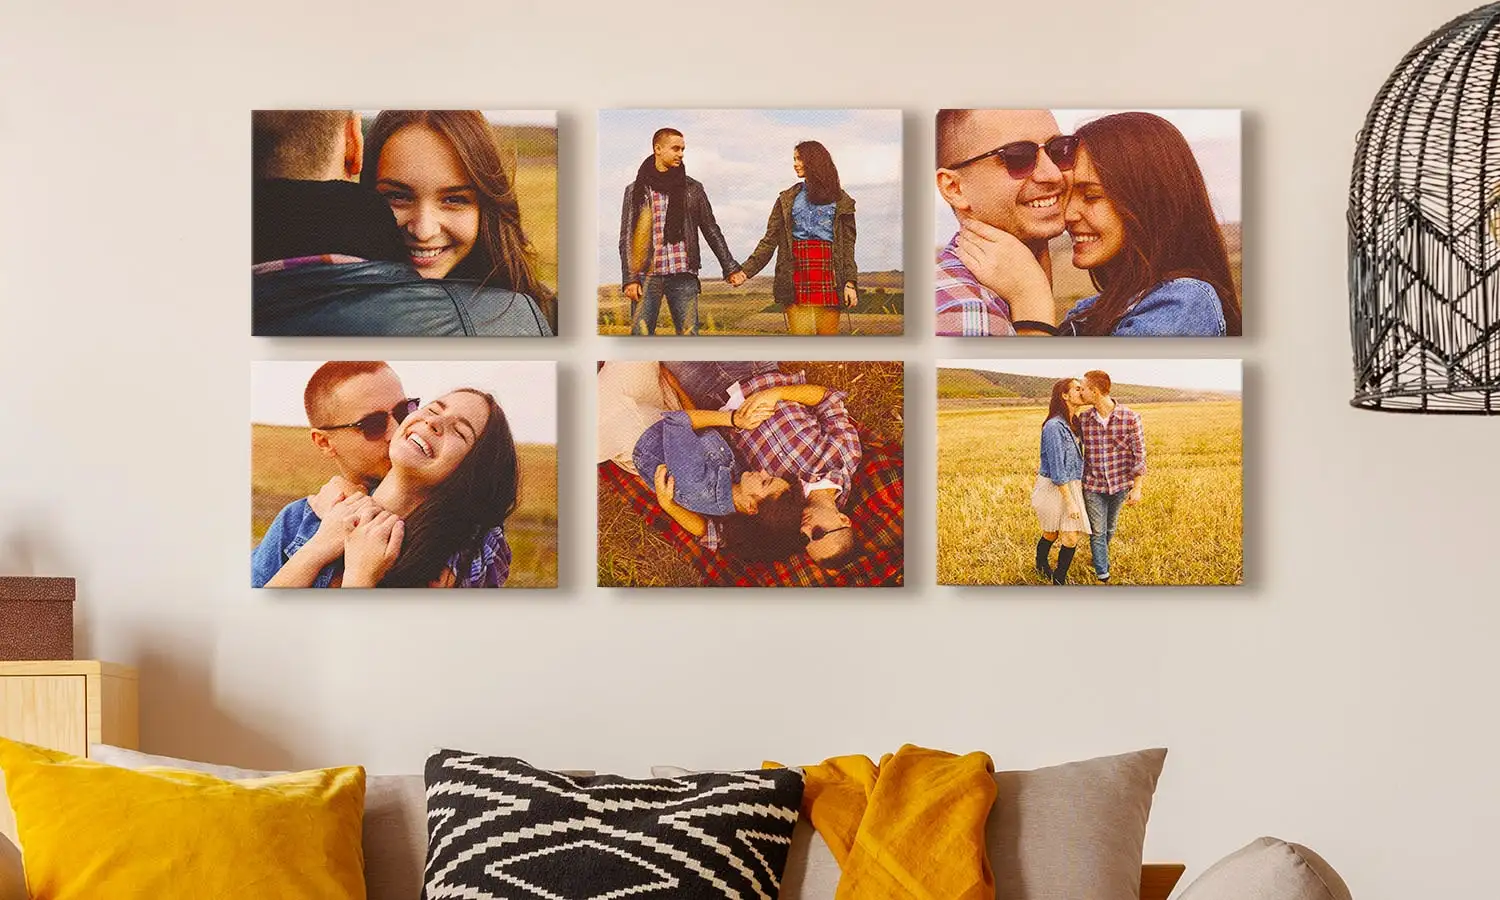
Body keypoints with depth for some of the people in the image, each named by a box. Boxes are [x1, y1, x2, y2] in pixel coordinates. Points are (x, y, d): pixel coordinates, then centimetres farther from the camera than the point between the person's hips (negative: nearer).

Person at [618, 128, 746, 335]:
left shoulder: (692, 189, 11)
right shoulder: (636, 191, 7)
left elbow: (711, 231, 14)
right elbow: (626, 238, 4)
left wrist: (730, 269, 8)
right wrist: (629, 279, -6)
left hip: (683, 276, 1)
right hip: (647, 276, -1)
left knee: (689, 334, -3)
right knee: (641, 334, -5)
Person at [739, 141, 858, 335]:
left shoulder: (841, 201, 10)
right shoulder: (787, 199, 14)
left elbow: (847, 246, 6)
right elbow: (770, 240, 9)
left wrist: (850, 282, -5)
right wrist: (746, 270, -2)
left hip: (828, 272, -1)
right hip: (796, 274, 1)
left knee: (828, 333, -3)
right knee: (800, 333, -4)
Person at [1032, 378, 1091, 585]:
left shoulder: (1073, 424, 6)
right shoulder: (1054, 427, -21)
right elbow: (1057, 469, -22)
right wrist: (1070, 502, -21)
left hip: (1071, 485, 8)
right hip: (1054, 488, -8)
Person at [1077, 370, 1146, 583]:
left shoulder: (1130, 417, -14)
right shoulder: (1083, 418, -7)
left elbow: (1139, 454, -9)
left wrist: (1137, 488, -11)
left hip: (1120, 484, 0)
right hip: (1093, 485, 0)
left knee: (1110, 530, 17)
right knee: (1097, 532, -1)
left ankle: (1100, 558, 42)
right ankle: (1103, 577, 6)